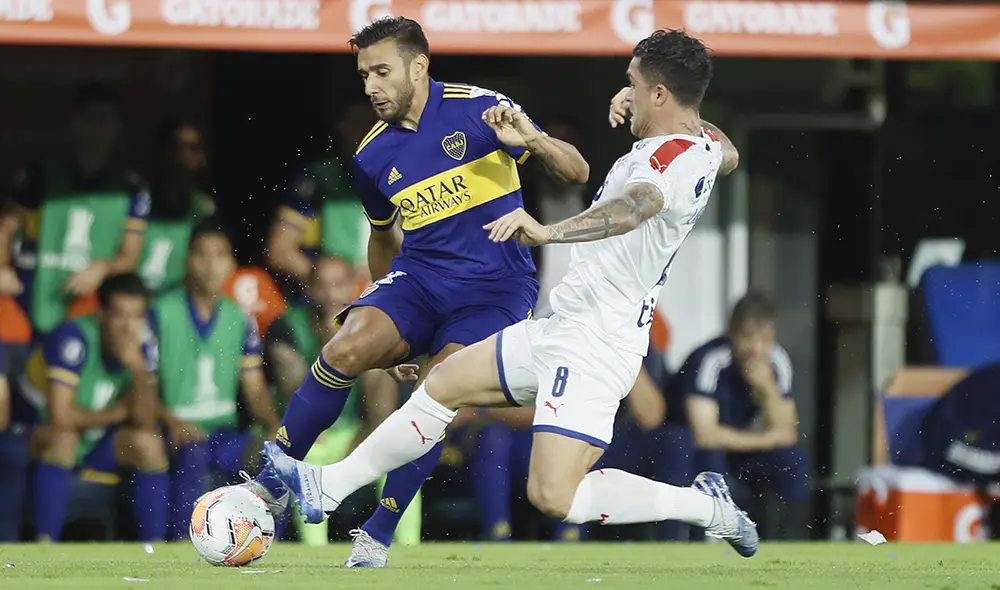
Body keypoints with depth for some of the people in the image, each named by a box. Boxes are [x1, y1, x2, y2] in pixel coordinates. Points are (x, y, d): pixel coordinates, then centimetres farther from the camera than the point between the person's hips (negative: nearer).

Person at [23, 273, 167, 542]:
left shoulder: (142, 347, -6)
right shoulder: (72, 338, -25)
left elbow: (146, 422, -14)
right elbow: (61, 417, -32)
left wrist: (138, 367, -27)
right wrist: (115, 414, -16)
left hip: (96, 449, 5)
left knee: (148, 442, -18)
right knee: (63, 436, -36)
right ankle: (44, 544, -37)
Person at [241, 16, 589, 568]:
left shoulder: (479, 110, -7)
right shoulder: (373, 156, 7)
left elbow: (576, 172, -7)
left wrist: (530, 140, -28)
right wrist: (387, 319, 27)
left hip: (495, 288, -4)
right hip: (417, 278, 4)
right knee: (346, 349, -23)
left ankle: (377, 537, -11)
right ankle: (271, 486, -12)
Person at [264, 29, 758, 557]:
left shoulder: (672, 160, -23)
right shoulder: (705, 142, 7)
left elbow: (632, 208, -45)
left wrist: (548, 231, -58)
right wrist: (640, 109, 22)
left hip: (594, 346, -11)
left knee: (553, 496, -18)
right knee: (444, 385, 16)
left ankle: (706, 507, -2)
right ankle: (329, 486, 27)